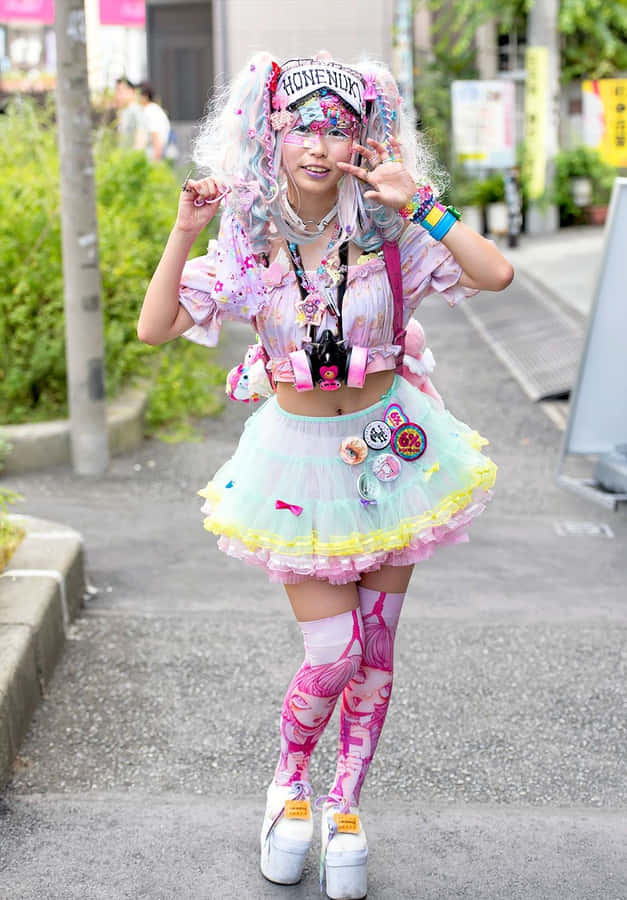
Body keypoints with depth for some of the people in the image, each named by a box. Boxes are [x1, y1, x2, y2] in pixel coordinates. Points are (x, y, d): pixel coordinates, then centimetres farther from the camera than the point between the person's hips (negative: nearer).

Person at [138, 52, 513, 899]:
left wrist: (418, 199, -26)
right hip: (300, 455, -1)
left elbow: (496, 274, -22)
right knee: (333, 655, -4)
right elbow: (154, 329, -16)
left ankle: (345, 807, 29)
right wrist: (183, 234, -25)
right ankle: (289, 782, 27)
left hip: (389, 447, 2)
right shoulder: (249, 244, -8)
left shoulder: (388, 232, -8)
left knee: (376, 650, 8)